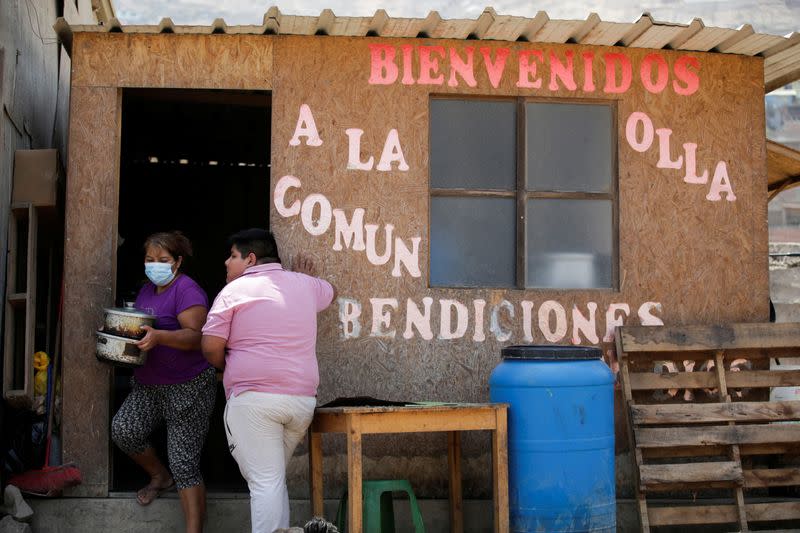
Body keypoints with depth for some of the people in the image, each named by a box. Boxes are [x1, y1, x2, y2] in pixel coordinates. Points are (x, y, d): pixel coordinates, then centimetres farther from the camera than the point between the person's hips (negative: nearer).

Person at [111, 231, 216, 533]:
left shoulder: (186, 290, -12)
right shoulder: (147, 290, 14)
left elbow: (196, 336, -22)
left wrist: (158, 336, -37)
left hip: (187, 388, -7)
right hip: (148, 386, 8)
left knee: (184, 465, -9)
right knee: (123, 429, -15)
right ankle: (159, 476, 13)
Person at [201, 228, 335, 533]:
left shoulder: (235, 289, 1)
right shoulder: (304, 284, 15)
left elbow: (211, 348, -3)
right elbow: (330, 292, 38)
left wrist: (228, 370, 15)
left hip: (253, 397, -5)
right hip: (303, 399, 5)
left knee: (266, 482, -7)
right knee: (274, 479, 17)